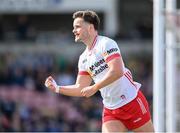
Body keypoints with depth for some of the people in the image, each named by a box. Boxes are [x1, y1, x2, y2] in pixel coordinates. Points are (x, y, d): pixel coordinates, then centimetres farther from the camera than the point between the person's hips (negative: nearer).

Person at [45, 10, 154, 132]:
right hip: (110, 111, 6)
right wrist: (57, 88, 0)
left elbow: (117, 71, -23)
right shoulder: (83, 58, 11)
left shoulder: (106, 43, -11)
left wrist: (94, 88, -22)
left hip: (131, 102, -6)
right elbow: (81, 89, 13)